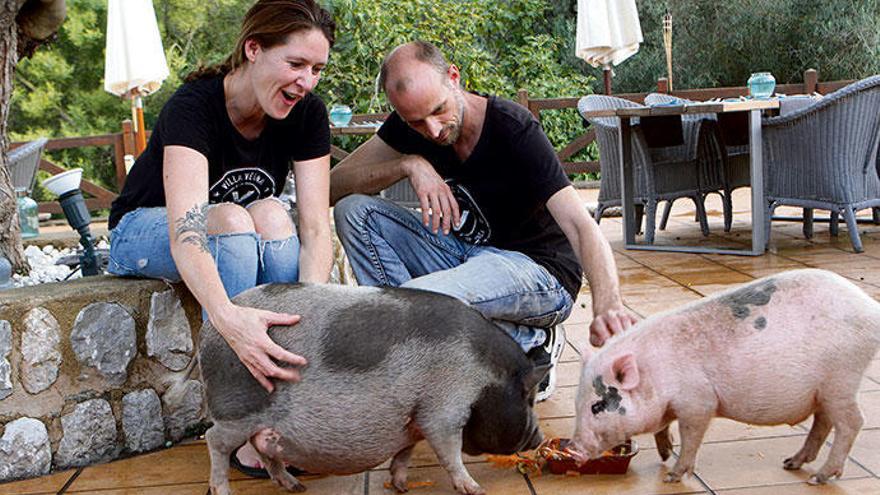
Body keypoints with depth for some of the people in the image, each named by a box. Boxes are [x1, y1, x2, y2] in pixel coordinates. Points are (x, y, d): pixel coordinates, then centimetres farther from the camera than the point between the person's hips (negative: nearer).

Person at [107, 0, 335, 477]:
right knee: (231, 218, -36)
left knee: (271, 214, -31)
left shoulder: (307, 113, -16)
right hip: (145, 231, -3)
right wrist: (227, 317, -64)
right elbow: (186, 232, -45)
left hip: (242, 238, 4)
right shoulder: (192, 106, -30)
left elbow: (315, 228, -25)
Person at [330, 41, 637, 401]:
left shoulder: (515, 130, -21)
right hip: (465, 255, 7)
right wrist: (408, 164, -23)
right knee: (353, 210, -10)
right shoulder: (409, 125, -4)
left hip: (540, 271, -7)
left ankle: (529, 342, -8)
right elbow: (335, 185, -6)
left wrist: (607, 304, -48)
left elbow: (580, 225, -30)